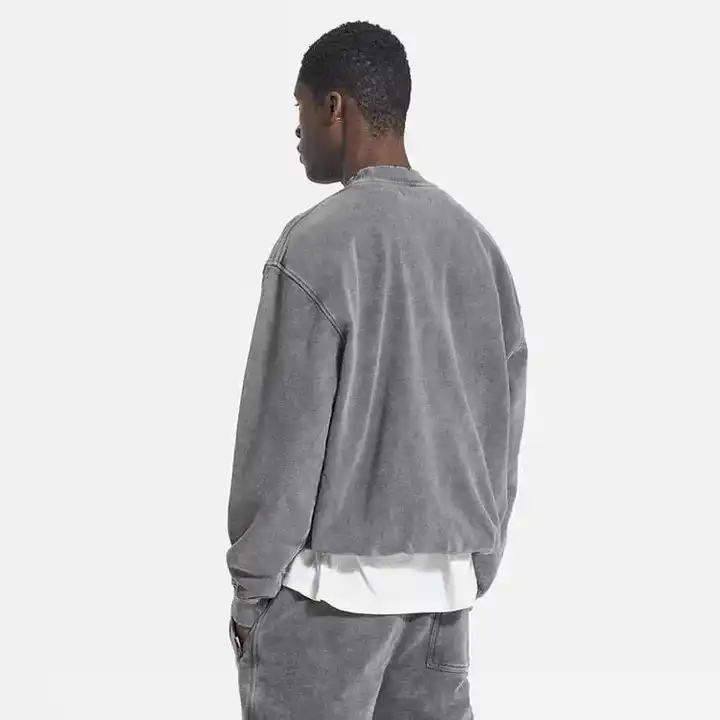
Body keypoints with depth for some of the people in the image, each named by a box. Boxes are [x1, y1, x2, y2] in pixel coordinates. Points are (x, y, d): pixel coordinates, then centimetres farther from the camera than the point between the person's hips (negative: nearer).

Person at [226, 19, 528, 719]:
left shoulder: (319, 242, -12)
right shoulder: (475, 239, 8)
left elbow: (285, 430, -12)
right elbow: (504, 417, 11)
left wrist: (251, 584, -3)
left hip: (334, 577, -6)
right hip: (444, 578, 6)